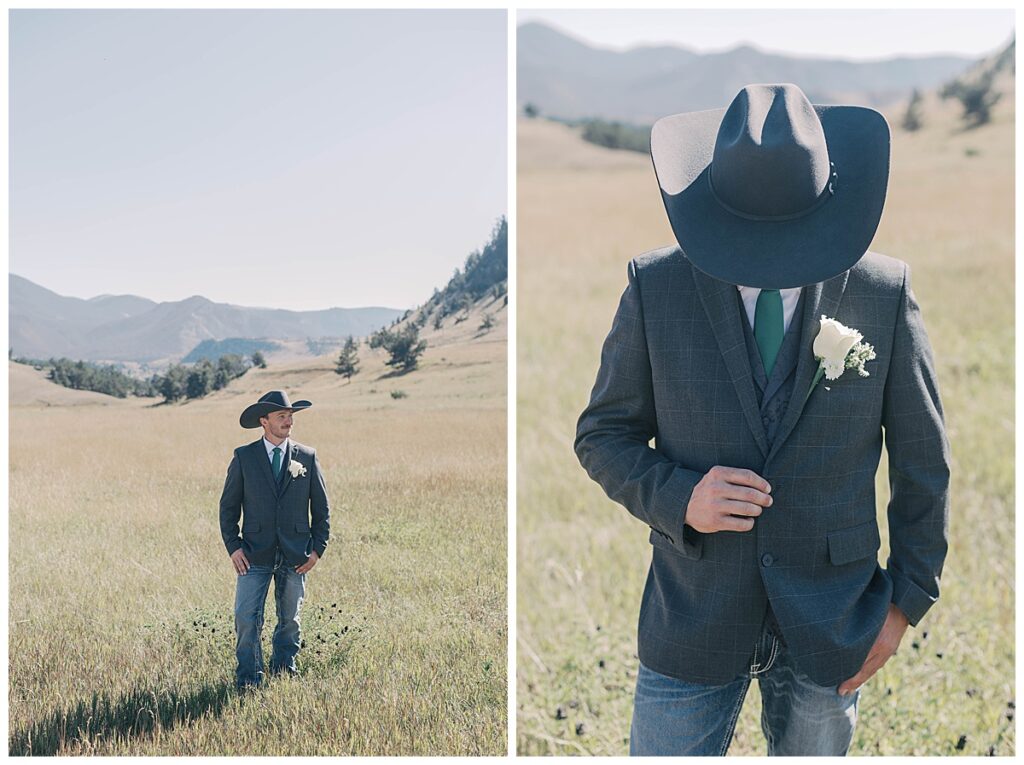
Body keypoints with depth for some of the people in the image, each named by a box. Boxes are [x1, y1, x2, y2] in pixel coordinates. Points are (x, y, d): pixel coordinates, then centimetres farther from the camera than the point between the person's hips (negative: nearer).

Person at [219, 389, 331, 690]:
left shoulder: (307, 457, 4)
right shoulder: (243, 457, 1)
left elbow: (321, 508, 8)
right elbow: (228, 505, 4)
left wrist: (317, 549, 1)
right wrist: (233, 546, -5)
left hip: (295, 556, 2)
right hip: (255, 554, -2)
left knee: (290, 619, 11)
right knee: (246, 618, -8)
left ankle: (283, 670, 28)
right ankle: (248, 677, 5)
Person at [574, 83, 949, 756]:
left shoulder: (884, 292, -6)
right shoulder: (657, 287, -6)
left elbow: (922, 460, 3)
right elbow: (603, 434, 2)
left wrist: (907, 599, 3)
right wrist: (678, 497, -17)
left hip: (830, 622, 1)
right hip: (692, 619, 0)